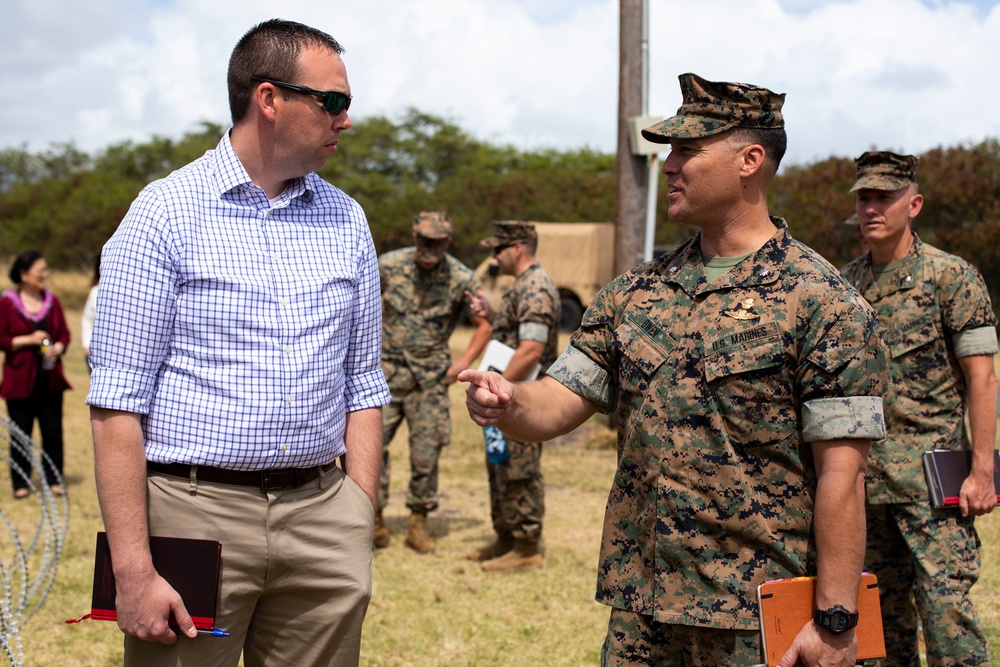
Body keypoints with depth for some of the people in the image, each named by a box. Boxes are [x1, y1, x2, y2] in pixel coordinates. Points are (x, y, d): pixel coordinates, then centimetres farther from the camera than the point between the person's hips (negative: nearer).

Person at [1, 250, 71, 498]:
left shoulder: (51, 301, 9)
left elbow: (64, 333, 12)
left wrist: (58, 348, -8)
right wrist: (28, 340, -17)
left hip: (50, 378, 4)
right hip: (21, 380, -4)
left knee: (53, 431, 4)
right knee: (21, 433, 2)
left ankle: (54, 480, 14)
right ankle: (21, 484, 12)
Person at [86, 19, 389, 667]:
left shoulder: (347, 221, 10)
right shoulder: (164, 213, -4)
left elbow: (363, 386, 13)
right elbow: (118, 401, -8)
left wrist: (360, 530, 5)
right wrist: (134, 569, -13)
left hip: (320, 515, 4)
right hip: (195, 510, -4)